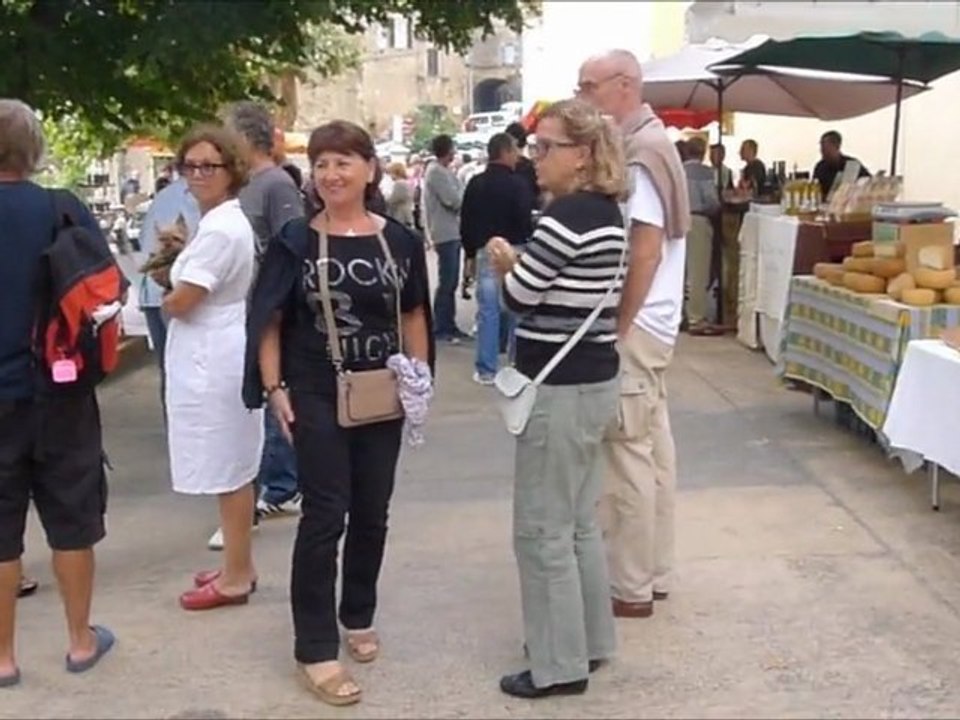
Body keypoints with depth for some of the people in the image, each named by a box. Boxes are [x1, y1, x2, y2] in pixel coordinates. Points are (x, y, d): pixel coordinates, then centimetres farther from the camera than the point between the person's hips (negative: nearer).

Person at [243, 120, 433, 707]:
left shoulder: (401, 241, 1)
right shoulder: (295, 241, -5)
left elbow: (413, 315, 9)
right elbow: (269, 320, -2)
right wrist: (275, 388, -9)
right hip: (317, 397, -3)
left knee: (372, 513, 13)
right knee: (325, 515, -3)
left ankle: (359, 617, 33)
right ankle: (316, 648, 6)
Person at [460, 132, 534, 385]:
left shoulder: (475, 184, 6)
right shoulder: (517, 183, -10)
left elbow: (466, 222, 9)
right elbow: (525, 221, -14)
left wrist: (470, 252, 18)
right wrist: (528, 245, 4)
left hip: (486, 253, 4)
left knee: (487, 311, 4)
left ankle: (486, 370, 5)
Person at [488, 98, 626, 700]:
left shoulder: (568, 215, -20)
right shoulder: (606, 210, 10)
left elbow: (518, 297, -15)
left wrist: (508, 264, 4)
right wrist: (523, 264, 2)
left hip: (561, 389, -10)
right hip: (593, 380, 10)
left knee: (542, 529, 1)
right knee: (579, 521, 19)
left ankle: (560, 664, 11)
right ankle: (591, 640, 30)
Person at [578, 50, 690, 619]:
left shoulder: (638, 153, -17)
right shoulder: (648, 143, 13)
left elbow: (646, 252, -22)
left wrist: (617, 327, -18)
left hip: (633, 326, -10)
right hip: (653, 322, 10)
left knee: (628, 455, -2)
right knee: (653, 447, 14)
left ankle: (631, 587, 8)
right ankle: (654, 572, 24)